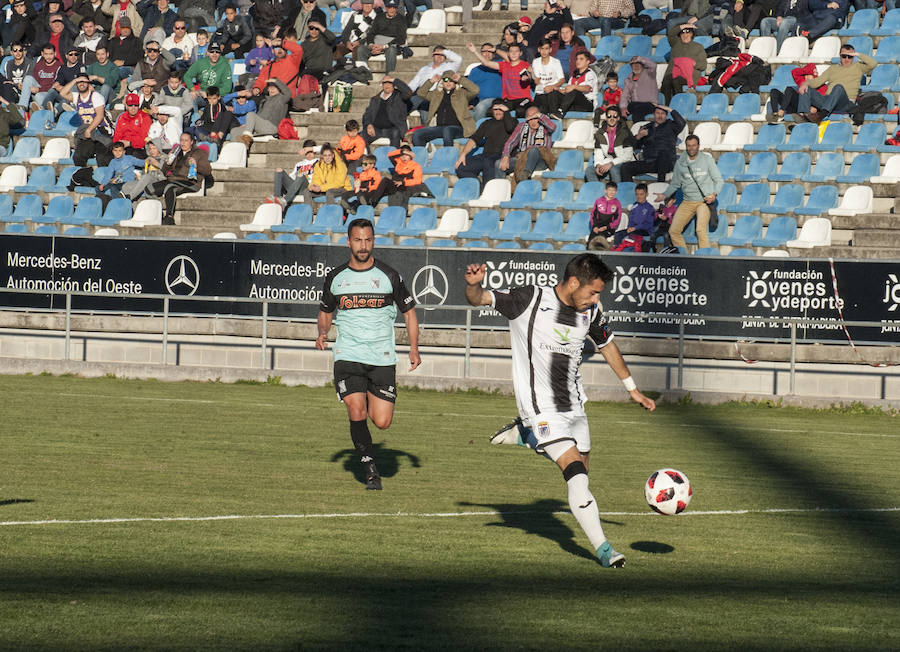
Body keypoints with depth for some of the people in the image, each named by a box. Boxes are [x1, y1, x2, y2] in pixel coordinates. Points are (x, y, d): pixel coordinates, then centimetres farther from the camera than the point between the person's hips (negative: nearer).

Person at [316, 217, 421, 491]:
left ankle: (372, 401, 32)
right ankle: (370, 469, -2)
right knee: (357, 413, -18)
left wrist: (414, 348, -1)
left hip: (382, 358, 0)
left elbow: (409, 311, 11)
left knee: (382, 422, -5)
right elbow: (325, 312, 21)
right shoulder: (335, 278, 6)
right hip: (348, 356, 0)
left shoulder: (388, 276, 1)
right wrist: (322, 333, -1)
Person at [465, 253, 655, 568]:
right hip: (541, 405, -7)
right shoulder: (531, 299, -14)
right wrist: (474, 284, -39)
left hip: (573, 405, 7)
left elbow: (607, 345, 19)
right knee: (576, 472, -17)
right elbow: (479, 299, -15)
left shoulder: (591, 311, 1)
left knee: (581, 469, 10)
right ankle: (602, 548, -16)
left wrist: (632, 389, 25)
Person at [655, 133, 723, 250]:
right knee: (673, 231, -1)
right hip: (687, 202, 4)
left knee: (701, 229, -24)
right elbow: (675, 184, 20)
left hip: (704, 201, -4)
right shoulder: (680, 163, 8)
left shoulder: (707, 159, 2)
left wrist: (714, 194, -14)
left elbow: (719, 180, 3)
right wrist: (664, 195, 8)